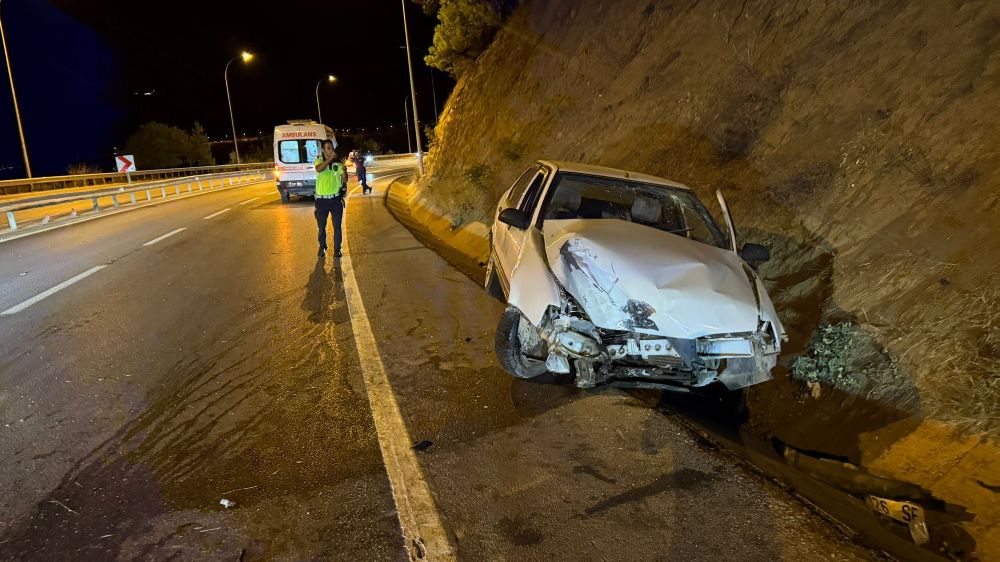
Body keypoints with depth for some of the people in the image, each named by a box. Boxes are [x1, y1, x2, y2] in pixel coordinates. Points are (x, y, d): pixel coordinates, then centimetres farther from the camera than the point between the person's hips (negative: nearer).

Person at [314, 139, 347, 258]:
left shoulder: (338, 162, 1)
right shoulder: (319, 161, 0)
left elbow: (345, 180, -3)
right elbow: (318, 169, -23)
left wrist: (344, 170, -21)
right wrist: (330, 158, -28)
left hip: (335, 198, 0)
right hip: (321, 199, 0)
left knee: (337, 226, 1)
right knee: (321, 226, 9)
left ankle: (337, 249, 12)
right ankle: (322, 247, 27)